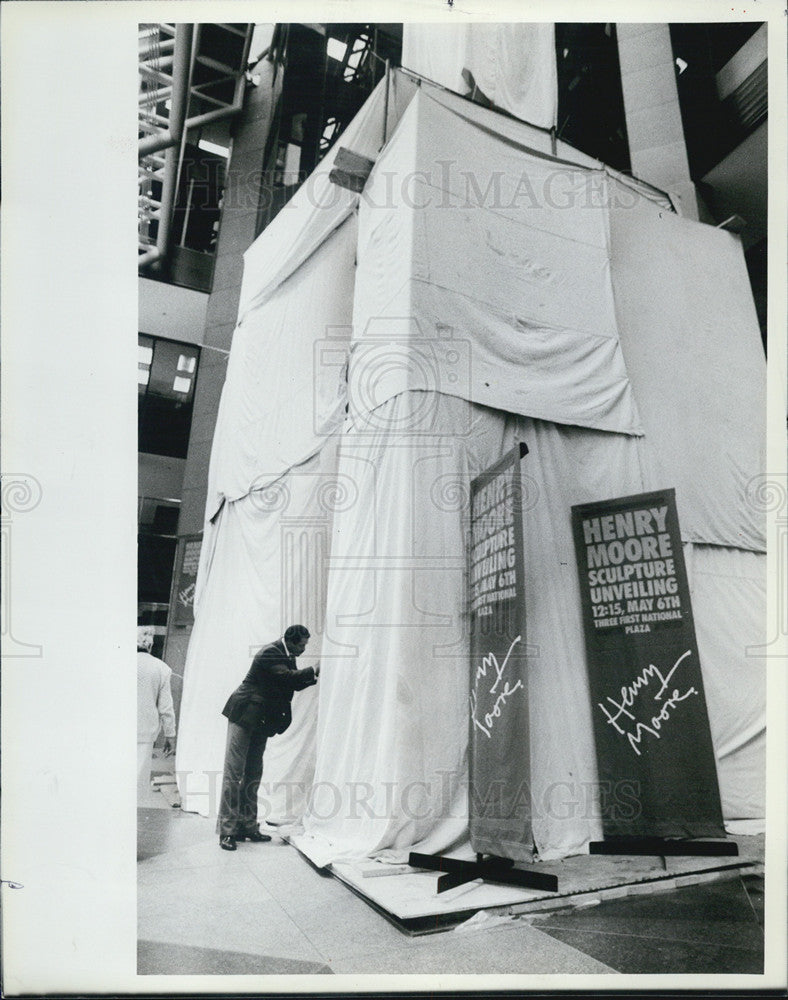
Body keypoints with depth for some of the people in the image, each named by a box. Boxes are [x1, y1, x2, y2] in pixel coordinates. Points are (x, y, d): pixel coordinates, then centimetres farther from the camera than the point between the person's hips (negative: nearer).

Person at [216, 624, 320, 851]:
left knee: (253, 775, 13)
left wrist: (315, 675, 1)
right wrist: (313, 671, -23)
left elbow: (295, 684, 14)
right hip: (244, 716, -10)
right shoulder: (271, 653, -19)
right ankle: (226, 830, 1)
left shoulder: (286, 656, 9)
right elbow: (287, 677, -30)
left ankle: (247, 826, 21)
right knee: (233, 773, -4)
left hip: (261, 721, 10)